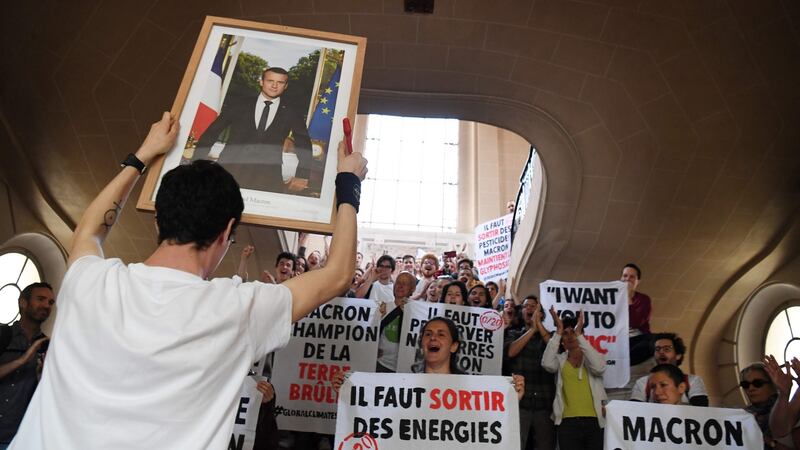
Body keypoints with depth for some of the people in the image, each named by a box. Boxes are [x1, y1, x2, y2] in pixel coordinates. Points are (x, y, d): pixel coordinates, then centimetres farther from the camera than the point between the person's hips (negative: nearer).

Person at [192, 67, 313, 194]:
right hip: (230, 170, 0)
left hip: (268, 177, 0)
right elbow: (212, 132, 9)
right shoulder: (238, 103, 11)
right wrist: (197, 163, -1)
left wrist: (302, 176, -2)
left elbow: (304, 144, 10)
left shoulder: (293, 112, 11)